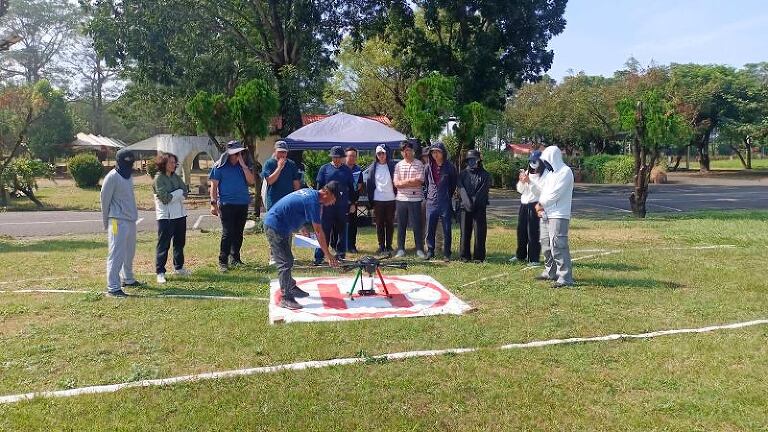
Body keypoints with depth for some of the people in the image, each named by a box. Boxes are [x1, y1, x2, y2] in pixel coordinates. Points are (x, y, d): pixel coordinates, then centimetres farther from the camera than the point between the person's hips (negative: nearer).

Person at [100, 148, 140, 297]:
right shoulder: (112, 177, -11)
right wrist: (106, 222, -3)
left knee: (129, 252, 17)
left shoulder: (128, 176, 14)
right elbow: (105, 200, -8)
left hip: (131, 220, 8)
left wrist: (134, 215, 13)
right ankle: (113, 287, -2)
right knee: (117, 254, -6)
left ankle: (128, 279, 32)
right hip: (118, 221, -8)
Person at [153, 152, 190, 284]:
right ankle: (160, 272, 1)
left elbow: (185, 191, 2)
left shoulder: (176, 177, 12)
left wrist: (172, 196, -13)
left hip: (180, 214, 7)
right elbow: (165, 197, -18)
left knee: (180, 243, 15)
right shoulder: (158, 178, -8)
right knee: (163, 245, -3)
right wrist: (179, 192, -7)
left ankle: (179, 267, 29)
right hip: (165, 216, -7)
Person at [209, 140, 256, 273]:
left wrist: (243, 165, -8)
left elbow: (252, 181, -3)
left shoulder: (244, 166, 10)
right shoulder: (220, 166, 0)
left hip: (243, 204, 4)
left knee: (238, 233, 10)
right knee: (227, 233, -8)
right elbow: (214, 185, 0)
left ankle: (235, 258, 21)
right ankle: (223, 261, -2)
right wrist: (213, 203, -7)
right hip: (227, 204, -4)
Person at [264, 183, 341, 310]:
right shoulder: (313, 201, -19)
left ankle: (290, 287, 33)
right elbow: (318, 231, -20)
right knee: (285, 263, -10)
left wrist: (301, 228, 26)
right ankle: (285, 298, -7)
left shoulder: (309, 192, 9)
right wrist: (328, 255, -16)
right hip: (275, 227, -10)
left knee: (287, 260, 20)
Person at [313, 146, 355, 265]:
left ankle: (341, 253, 19)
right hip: (327, 205, -2)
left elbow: (351, 188, 14)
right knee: (324, 230, -4)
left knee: (341, 230, 9)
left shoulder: (347, 170, 10)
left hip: (343, 205, 2)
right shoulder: (324, 169, 6)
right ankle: (319, 256, -1)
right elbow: (319, 186, 7)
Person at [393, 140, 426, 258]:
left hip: (415, 199, -3)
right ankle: (401, 249, 16)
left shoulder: (419, 164, 0)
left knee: (417, 225, 0)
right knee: (401, 225, 8)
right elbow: (396, 183, 1)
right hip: (401, 199, 3)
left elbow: (419, 182, -9)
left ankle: (420, 250, 9)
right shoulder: (398, 165, 9)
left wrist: (404, 182, -8)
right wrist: (411, 181, -10)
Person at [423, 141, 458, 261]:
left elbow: (454, 183, 8)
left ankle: (446, 253, 11)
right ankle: (430, 251, 16)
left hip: (445, 203, -2)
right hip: (431, 202, 2)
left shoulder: (450, 167, -2)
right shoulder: (428, 167, 5)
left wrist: (448, 196, 10)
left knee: (446, 230, 3)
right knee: (430, 229, 5)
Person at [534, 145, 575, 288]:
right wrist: (541, 205, -4)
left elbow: (555, 193, -16)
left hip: (558, 216, -9)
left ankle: (565, 278, -13)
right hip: (546, 215, 9)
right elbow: (543, 188, 14)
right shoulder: (549, 172, 18)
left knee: (558, 246, -14)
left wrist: (541, 204, -4)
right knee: (546, 244, 16)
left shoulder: (565, 171, -10)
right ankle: (550, 272, 29)